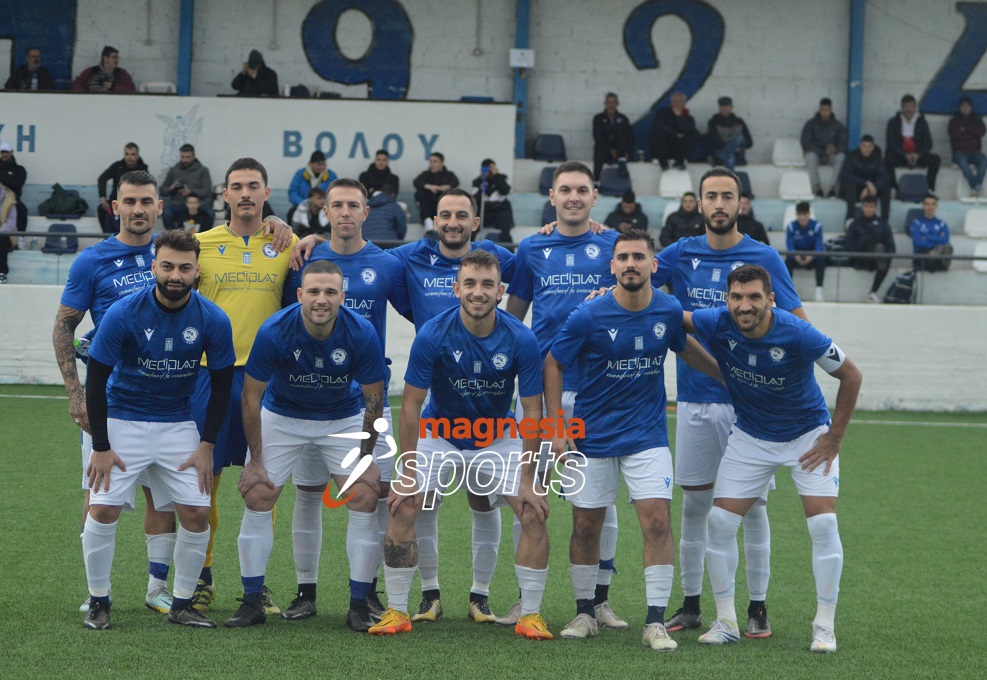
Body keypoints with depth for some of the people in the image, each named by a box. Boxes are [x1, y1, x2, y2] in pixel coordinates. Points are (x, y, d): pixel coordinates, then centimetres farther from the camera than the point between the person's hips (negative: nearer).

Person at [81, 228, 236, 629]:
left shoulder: (213, 320, -11)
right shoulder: (123, 314, -18)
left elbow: (221, 386, 1)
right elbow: (96, 380, -11)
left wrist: (207, 446, -3)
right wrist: (101, 447, -11)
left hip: (178, 425, 2)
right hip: (122, 422, -2)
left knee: (196, 513, -5)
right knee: (103, 509, -13)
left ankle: (182, 604, 11)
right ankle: (98, 603, 4)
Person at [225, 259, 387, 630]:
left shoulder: (361, 333, -25)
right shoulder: (274, 332, -27)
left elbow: (374, 398, -11)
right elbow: (251, 396, -14)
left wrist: (366, 457, -8)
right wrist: (255, 461, -11)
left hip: (344, 420, 0)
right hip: (282, 417, 0)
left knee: (365, 498, -12)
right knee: (258, 497, -10)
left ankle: (359, 606, -3)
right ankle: (252, 602, 1)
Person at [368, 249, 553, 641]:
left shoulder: (521, 340, -21)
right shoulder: (433, 335, -23)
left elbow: (532, 410, -13)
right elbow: (412, 404, -16)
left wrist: (528, 478, -15)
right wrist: (407, 472, -18)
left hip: (499, 438, 1)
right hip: (439, 434, -1)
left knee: (534, 515, -13)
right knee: (403, 509, -16)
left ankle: (530, 615, -1)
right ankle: (396, 612, -3)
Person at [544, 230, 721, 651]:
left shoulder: (669, 311, -5)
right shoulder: (589, 316, -14)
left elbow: (686, 349, 17)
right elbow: (553, 364, -3)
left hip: (647, 434, 1)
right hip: (592, 437, -1)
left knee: (658, 520, -12)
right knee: (586, 526, 6)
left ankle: (655, 622, -8)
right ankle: (585, 613, 24)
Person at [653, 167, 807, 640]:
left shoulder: (764, 258, -1)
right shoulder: (682, 255, 6)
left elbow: (799, 326, 0)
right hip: (695, 400, 2)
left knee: (752, 504, 0)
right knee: (694, 503, 6)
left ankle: (757, 608, 7)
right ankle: (691, 604, 15)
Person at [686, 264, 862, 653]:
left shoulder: (797, 335, -28)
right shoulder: (717, 325, -21)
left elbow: (851, 376, -15)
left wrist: (834, 438, -12)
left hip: (808, 436, -3)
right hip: (750, 438, 3)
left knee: (823, 523, -14)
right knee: (720, 521, -5)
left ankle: (825, 626, -2)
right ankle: (725, 621, 8)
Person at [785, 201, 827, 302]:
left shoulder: (816, 226, -8)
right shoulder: (791, 226, -6)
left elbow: (819, 245, -16)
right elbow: (790, 245, -13)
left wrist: (811, 257, -37)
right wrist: (796, 256, -36)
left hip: (812, 258, 0)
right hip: (797, 258, 0)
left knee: (821, 259, -32)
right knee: (788, 259, -33)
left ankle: (819, 290, -34)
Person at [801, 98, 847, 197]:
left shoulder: (838, 125, 8)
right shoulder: (811, 124, 4)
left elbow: (844, 144, 2)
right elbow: (805, 143, -2)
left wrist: (835, 149, -23)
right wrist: (822, 156, -14)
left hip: (831, 154, 1)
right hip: (816, 152, -1)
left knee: (841, 157, -34)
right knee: (811, 157, -38)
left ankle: (833, 187, -38)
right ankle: (817, 186, -43)